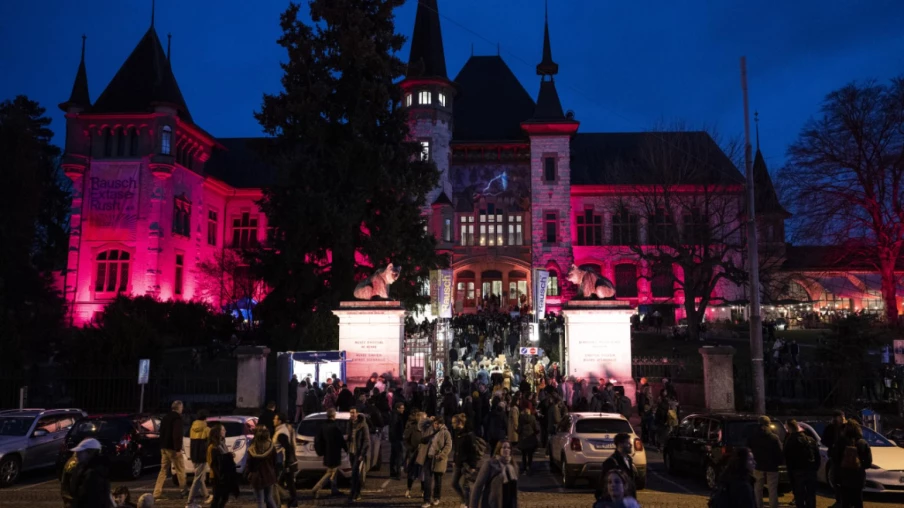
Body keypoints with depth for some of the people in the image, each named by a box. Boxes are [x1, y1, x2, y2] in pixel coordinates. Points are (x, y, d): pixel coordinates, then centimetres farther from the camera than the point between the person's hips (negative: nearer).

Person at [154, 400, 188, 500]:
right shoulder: (177, 418, -14)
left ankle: (157, 493, 5)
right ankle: (184, 490, 11)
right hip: (172, 448, -9)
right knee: (180, 469, 3)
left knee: (163, 470, 10)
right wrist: (178, 449, -22)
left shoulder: (165, 417, 15)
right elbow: (177, 435, -22)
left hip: (164, 447, 9)